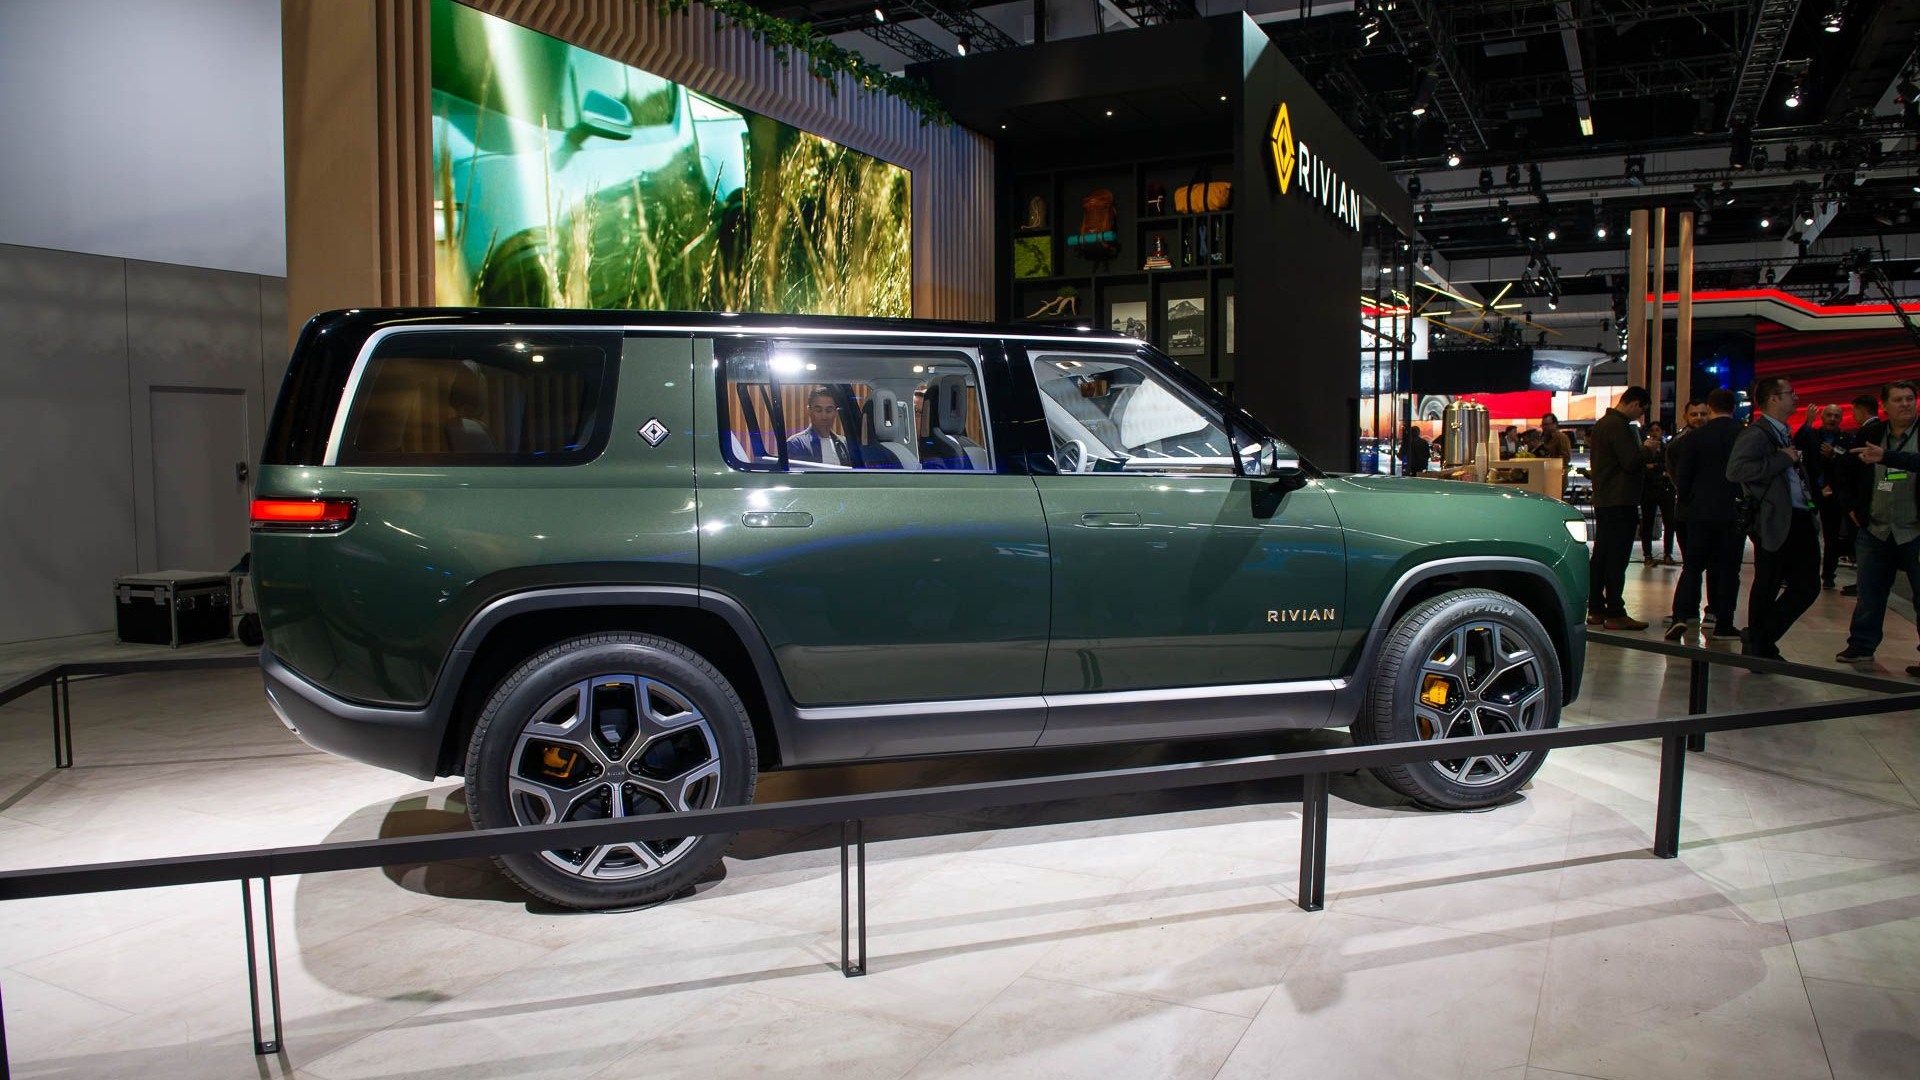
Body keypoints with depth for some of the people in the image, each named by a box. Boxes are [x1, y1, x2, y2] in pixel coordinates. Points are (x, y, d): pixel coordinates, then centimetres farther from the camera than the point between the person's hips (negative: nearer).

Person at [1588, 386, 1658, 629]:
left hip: (1603, 500, 10)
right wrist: (1648, 450, -4)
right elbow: (1630, 461, -22)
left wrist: (1642, 450, 17)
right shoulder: (1618, 425, -16)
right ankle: (1615, 614, -5)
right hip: (1620, 502, -10)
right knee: (1617, 559, -7)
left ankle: (1596, 610, 17)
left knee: (1601, 557, 12)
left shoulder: (1602, 423, 16)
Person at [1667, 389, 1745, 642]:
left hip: (1701, 512, 0)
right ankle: (1723, 623, 7)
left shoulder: (1694, 437, -4)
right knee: (1729, 568, 6)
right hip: (1735, 513, 0)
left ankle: (1682, 615, -12)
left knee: (1692, 566, 5)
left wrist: (1687, 502, 13)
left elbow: (1682, 477, -2)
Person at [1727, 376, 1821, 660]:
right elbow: (1735, 470, -27)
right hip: (1775, 522, -9)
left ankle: (1761, 640, 21)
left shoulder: (1785, 434, 20)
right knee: (1767, 587, 1)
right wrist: (1783, 459, -21)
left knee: (1807, 586, 9)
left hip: (1800, 519, 9)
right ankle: (1758, 647, 17)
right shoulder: (1755, 434, -11)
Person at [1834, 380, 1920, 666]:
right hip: (1875, 532, 3)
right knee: (1869, 594, 10)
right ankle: (1861, 647, 19)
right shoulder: (1871, 436, 5)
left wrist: (1886, 457, -38)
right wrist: (1852, 506, 13)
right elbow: (1849, 471, 19)